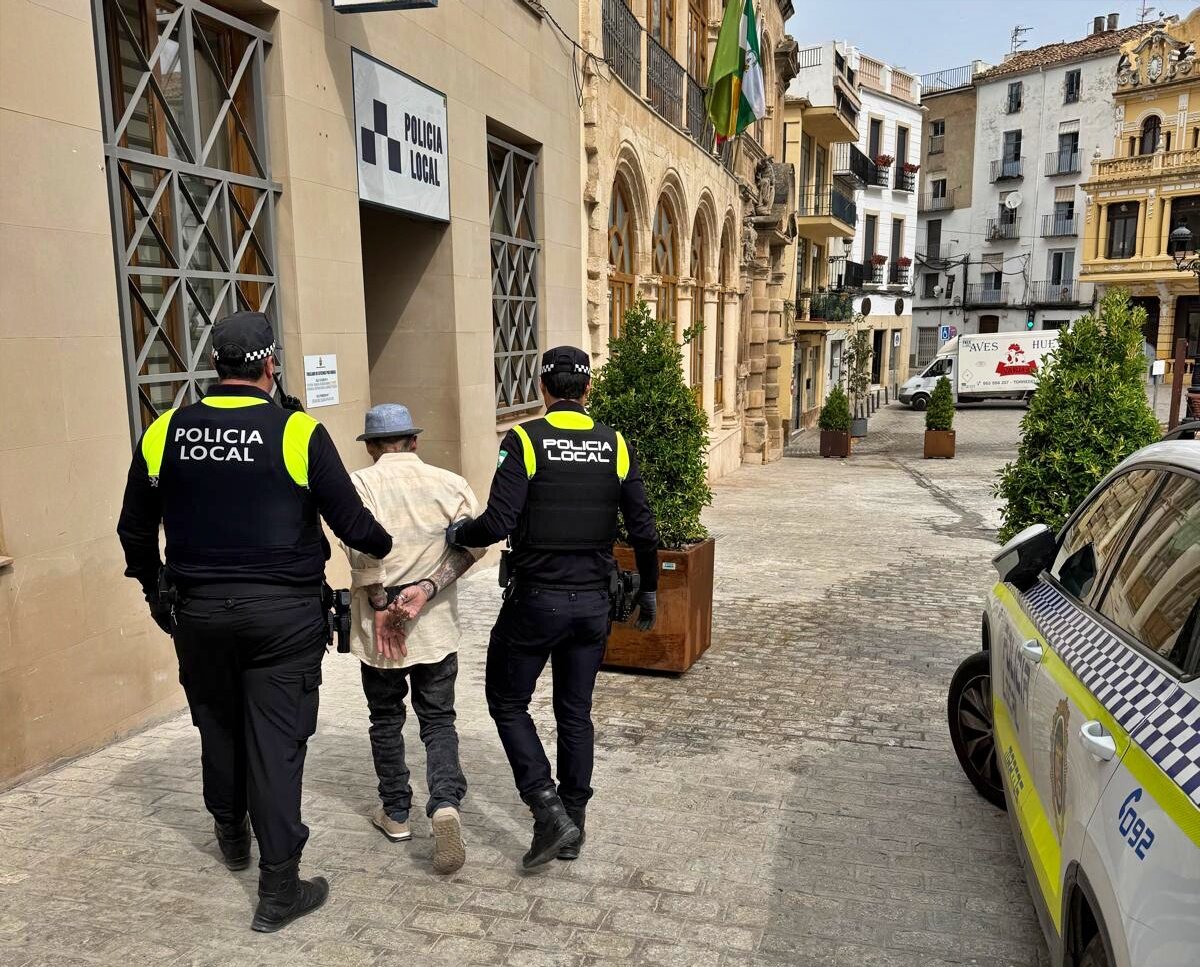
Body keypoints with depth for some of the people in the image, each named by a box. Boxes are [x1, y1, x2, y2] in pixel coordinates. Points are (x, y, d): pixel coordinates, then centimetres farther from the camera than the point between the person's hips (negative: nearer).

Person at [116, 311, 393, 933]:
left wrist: (155, 591, 25)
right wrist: (387, 546, 12)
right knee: (276, 741, 3)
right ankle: (279, 888, 9)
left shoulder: (165, 434, -1)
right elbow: (352, 524, -9)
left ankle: (231, 836, 45)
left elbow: (135, 530, 9)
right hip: (284, 613, -3)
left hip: (198, 608, 4)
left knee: (217, 725, 23)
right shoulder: (298, 433, -12)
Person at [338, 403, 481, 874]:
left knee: (386, 720, 17)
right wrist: (426, 589, -16)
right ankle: (445, 803, -10)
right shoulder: (451, 483, 0)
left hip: (377, 625, -1)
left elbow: (361, 548, -18)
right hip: (437, 626, 1)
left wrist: (381, 606, -13)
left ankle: (395, 813, 28)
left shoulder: (359, 484, -6)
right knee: (438, 720, 11)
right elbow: (471, 544, -11)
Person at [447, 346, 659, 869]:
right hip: (594, 602, 4)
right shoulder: (615, 445, 1)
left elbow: (499, 523, -19)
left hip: (536, 599, -4)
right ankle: (572, 825, 26)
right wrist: (648, 591, 15)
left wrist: (458, 533, 2)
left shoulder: (525, 440, -11)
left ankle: (549, 811, 3)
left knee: (508, 702, 14)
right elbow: (643, 530, 1)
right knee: (575, 712, 17)